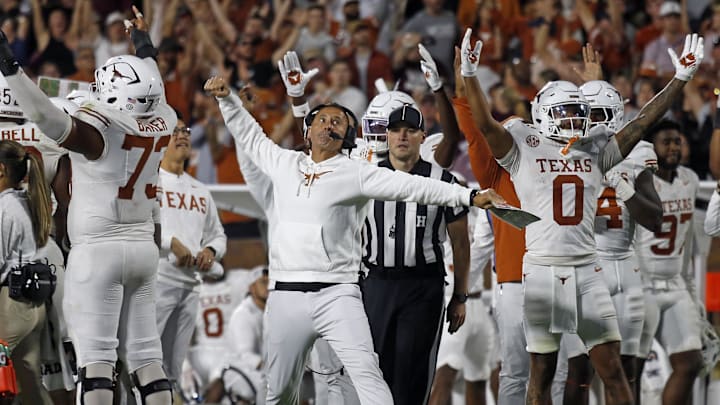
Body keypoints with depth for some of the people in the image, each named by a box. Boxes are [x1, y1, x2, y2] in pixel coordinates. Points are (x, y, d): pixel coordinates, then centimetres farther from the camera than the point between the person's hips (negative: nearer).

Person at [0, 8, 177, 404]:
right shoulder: (161, 122, 4)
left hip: (97, 251, -7)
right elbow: (153, 93, 27)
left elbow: (50, 119, -32)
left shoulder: (99, 128, -16)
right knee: (144, 353, 9)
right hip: (142, 248, 7)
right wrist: (145, 49, 46)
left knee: (96, 353, -9)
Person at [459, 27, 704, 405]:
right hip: (543, 269, -3)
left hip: (587, 270, 3)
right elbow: (485, 125, -13)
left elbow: (641, 123, 7)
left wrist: (680, 80, 0)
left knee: (613, 369, 0)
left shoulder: (595, 152, 11)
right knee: (541, 372, 4)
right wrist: (469, 76, -26)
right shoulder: (525, 151, 0)